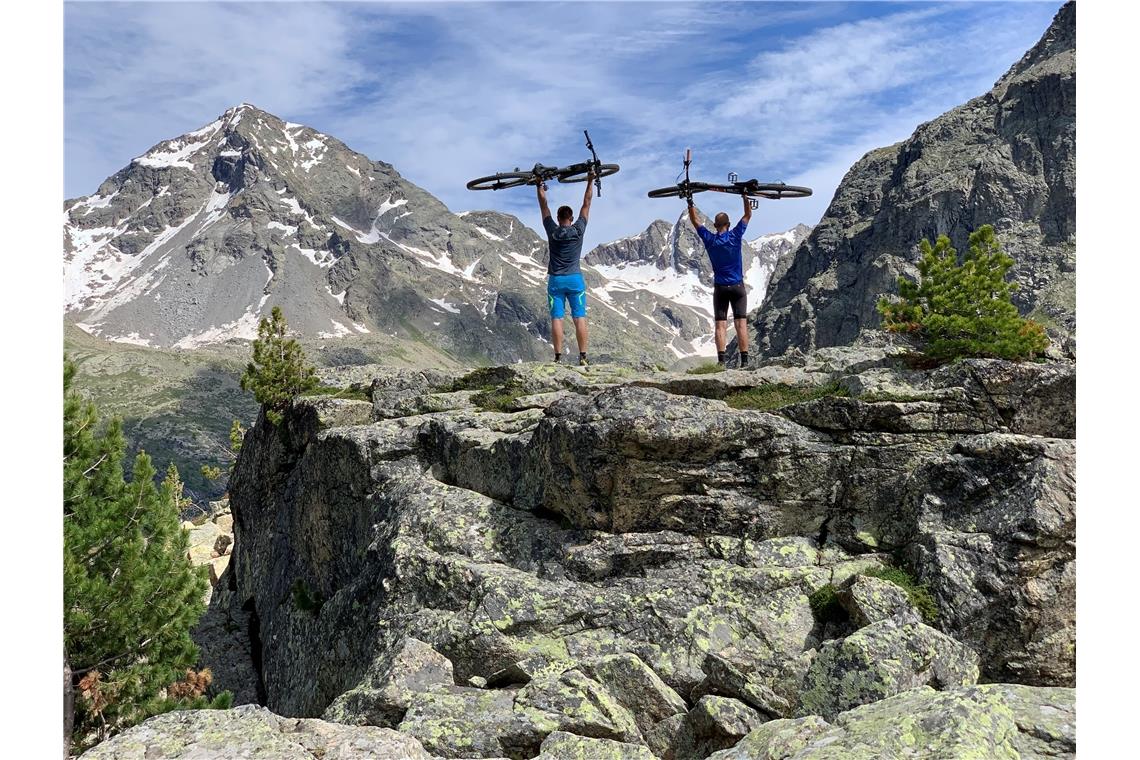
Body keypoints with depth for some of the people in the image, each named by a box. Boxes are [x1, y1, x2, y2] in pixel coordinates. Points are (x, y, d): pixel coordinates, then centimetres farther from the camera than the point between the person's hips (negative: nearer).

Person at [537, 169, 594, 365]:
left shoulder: (552, 231, 0)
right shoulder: (578, 230, 0)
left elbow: (543, 205, 10)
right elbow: (586, 203, 8)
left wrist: (539, 186, 20)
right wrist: (590, 182, 16)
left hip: (555, 280, 0)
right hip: (575, 279, 0)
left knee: (557, 318, -3)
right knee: (580, 318, -1)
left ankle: (558, 357, -7)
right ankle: (582, 357, -6)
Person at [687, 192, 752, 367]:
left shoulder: (709, 240, -2)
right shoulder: (735, 236, -5)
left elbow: (695, 220, 10)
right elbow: (748, 215, 7)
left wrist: (690, 203, 14)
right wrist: (745, 197, 12)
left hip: (720, 287, 1)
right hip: (738, 286, -1)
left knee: (720, 324, 0)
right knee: (741, 323, -2)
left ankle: (721, 360, -9)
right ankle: (744, 360, -6)